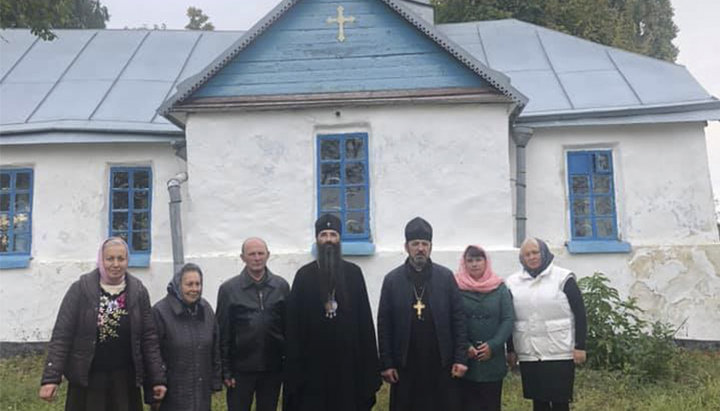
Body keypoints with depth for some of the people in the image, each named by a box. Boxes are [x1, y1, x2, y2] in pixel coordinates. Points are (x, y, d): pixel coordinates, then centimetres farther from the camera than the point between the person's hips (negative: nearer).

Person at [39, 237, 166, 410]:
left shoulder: (138, 292, 0)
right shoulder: (80, 289, -5)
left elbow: (149, 337, 2)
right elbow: (61, 335, -6)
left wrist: (157, 379, 0)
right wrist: (51, 378, -13)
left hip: (125, 382, 2)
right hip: (85, 381, -1)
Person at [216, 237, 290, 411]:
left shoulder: (281, 286, 2)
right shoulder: (228, 289, -3)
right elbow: (223, 333, -2)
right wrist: (225, 370, -4)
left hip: (273, 368, 2)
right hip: (241, 369, -2)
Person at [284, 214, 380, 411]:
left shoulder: (354, 273, 4)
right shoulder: (304, 275, 3)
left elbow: (365, 320, 2)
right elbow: (293, 322, 1)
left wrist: (368, 362, -2)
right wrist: (294, 362, -3)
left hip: (348, 358, 1)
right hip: (314, 360, 0)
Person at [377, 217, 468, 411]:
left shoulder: (446, 277, 3)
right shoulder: (392, 279, 2)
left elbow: (459, 319, 2)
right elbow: (384, 325, 1)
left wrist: (460, 358, -4)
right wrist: (386, 364, -2)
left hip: (441, 365, 0)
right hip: (405, 366, 0)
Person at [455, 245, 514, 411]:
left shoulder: (499, 287, 7)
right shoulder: (456, 287, 1)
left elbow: (508, 319, 1)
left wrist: (493, 345, -10)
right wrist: (465, 346, -15)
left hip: (493, 362, 2)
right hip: (465, 361, -2)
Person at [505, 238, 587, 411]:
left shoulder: (563, 278, -4)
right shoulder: (513, 282, 7)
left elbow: (580, 314, -4)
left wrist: (580, 346, -8)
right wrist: (510, 350, 10)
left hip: (560, 353, -3)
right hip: (528, 355, 3)